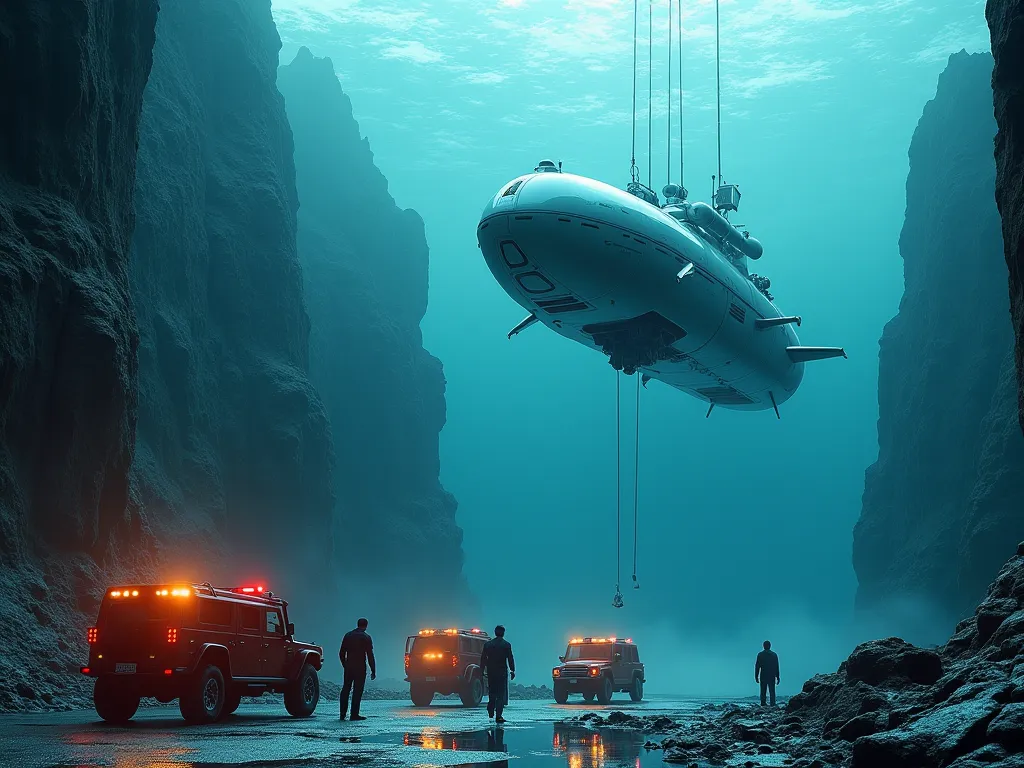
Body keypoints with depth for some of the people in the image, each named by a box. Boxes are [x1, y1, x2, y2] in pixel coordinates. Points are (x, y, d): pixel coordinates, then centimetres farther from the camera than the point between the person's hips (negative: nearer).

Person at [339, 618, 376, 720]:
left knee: (346, 689, 11)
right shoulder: (366, 637, -5)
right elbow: (370, 656, -8)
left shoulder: (348, 635, 9)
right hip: (360, 667, -4)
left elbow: (341, 653, 11)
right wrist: (373, 671, -4)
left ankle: (342, 714, 10)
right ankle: (354, 715, -3)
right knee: (357, 690, -1)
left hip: (348, 667, 4)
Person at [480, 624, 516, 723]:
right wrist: (512, 671, 2)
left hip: (491, 672, 3)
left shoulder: (487, 644, 3)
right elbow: (510, 659, -6)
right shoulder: (506, 645, -5)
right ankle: (498, 716, -7)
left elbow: (483, 659, 5)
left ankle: (491, 713, 19)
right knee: (501, 694, -1)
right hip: (502, 672, -3)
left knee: (492, 693, 18)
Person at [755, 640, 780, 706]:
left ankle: (762, 706, 0)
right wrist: (777, 677, 8)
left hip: (763, 676, 0)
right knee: (772, 692, 2)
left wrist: (756, 676, 3)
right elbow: (777, 667, 3)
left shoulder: (760, 655, -1)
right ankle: (773, 705, -5)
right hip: (772, 677, 0)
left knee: (763, 692, 4)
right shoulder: (774, 654, 1)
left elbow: (757, 666, -2)